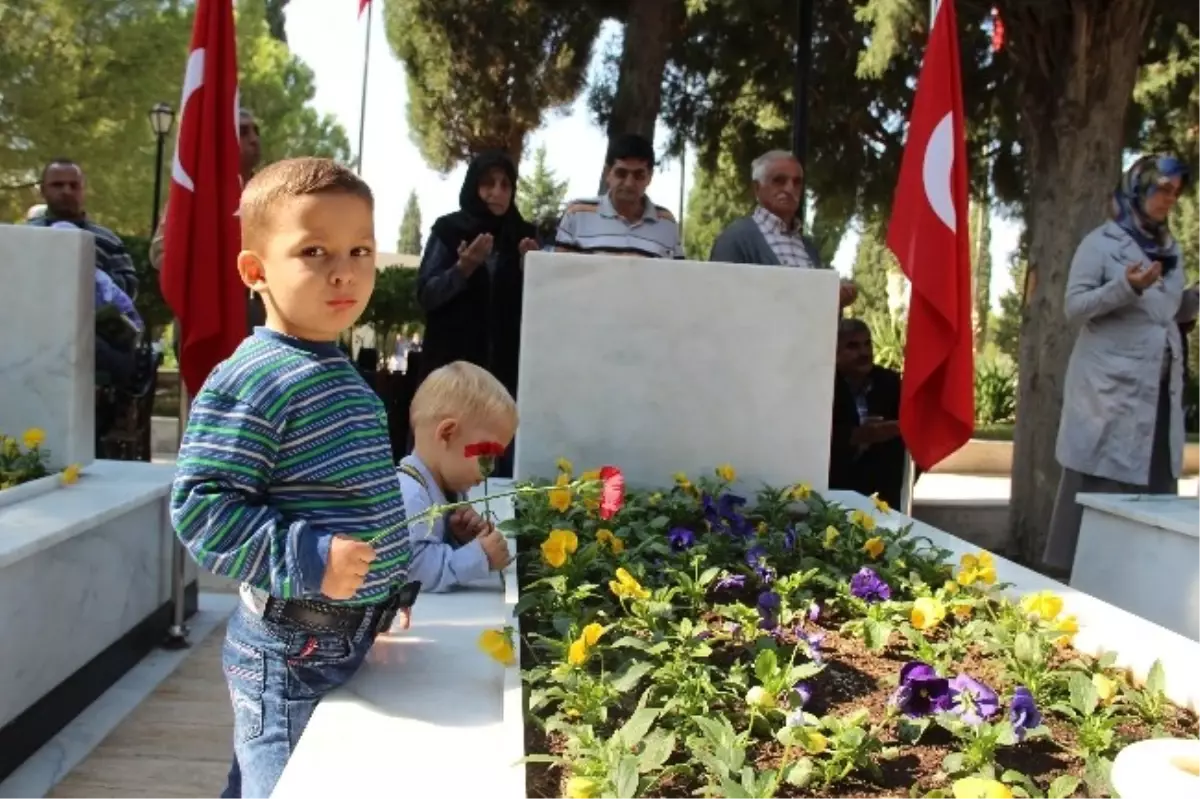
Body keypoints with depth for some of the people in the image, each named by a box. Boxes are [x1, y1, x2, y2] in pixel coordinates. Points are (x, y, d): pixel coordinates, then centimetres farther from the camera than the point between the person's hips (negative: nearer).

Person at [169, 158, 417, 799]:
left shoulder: (341, 374, 10)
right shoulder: (247, 383, -20)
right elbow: (201, 506, -23)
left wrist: (391, 585, 20)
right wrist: (305, 559, -29)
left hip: (347, 637, 9)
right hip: (289, 647, -9)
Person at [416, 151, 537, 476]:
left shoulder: (521, 234, 11)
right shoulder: (448, 230, 2)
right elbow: (426, 295, -4)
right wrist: (464, 268, -18)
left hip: (506, 366, 2)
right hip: (453, 364, -2)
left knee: (502, 463, -5)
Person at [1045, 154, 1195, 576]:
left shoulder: (1170, 249, 16)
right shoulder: (1101, 243, -3)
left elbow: (1171, 310, 22)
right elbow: (1074, 308, -8)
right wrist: (1126, 287, -22)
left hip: (1160, 387, 6)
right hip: (1113, 385, -6)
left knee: (1155, 482, 3)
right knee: (1103, 482, -5)